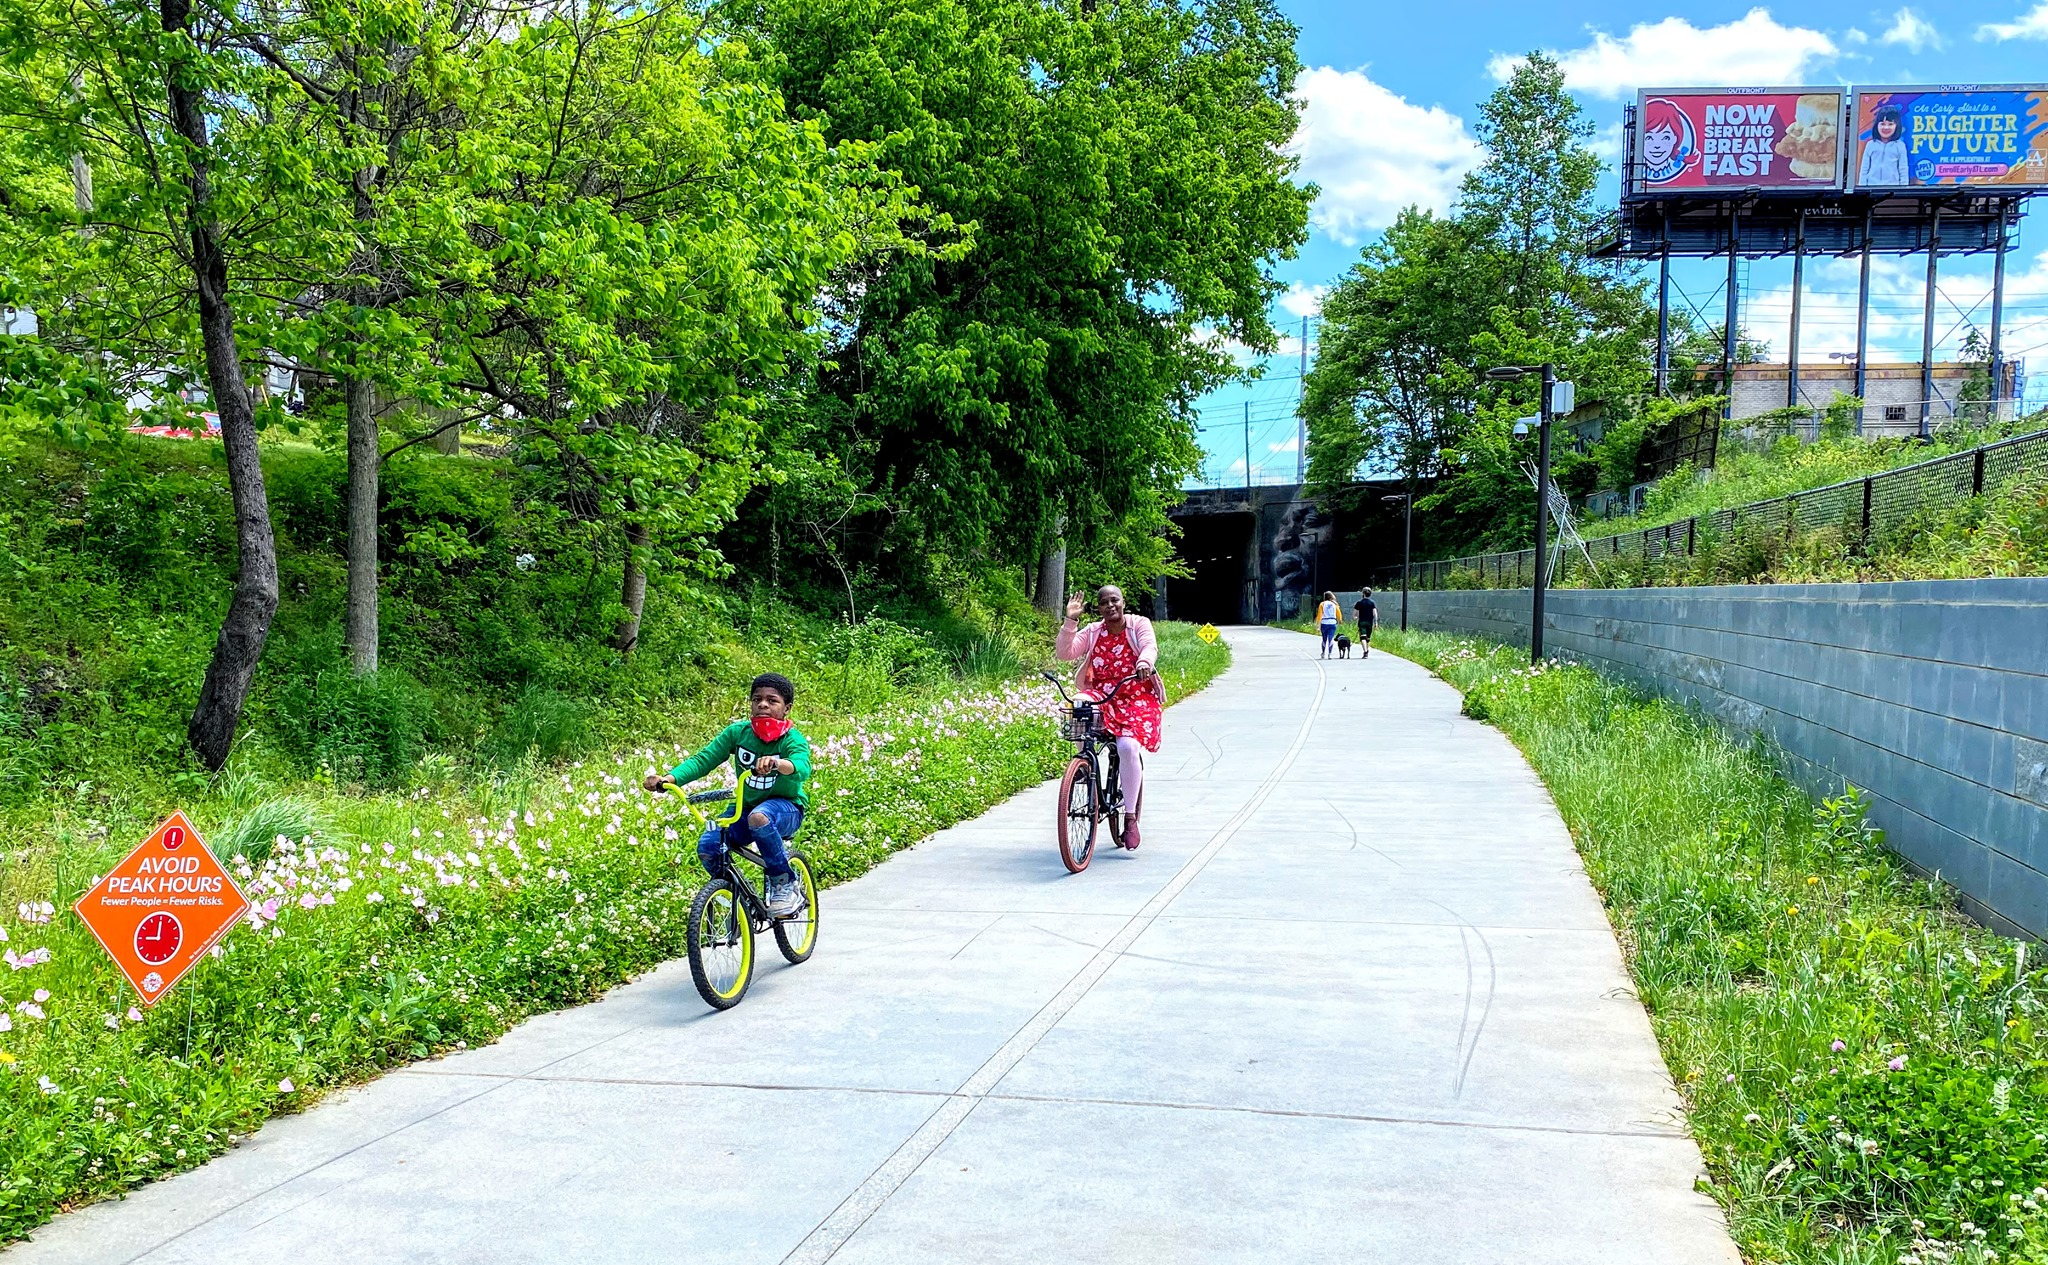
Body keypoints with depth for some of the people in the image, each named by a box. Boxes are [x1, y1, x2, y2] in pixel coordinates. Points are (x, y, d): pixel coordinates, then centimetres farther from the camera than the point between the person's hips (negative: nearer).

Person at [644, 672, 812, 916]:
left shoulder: (793, 740, -17)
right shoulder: (737, 732, -5)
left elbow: (802, 769, -38)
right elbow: (704, 759, -10)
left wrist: (777, 763, -61)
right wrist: (668, 778, -28)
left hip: (786, 808, -4)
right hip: (746, 806, 4)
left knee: (759, 818, -39)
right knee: (707, 847, -23)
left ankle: (785, 885, -20)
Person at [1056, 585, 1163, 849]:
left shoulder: (1139, 624, 2)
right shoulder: (1093, 632, 8)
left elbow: (1150, 646, -18)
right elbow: (1065, 652, -3)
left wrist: (1144, 662, -41)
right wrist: (1070, 622, -14)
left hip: (1137, 700, -3)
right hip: (1101, 697, 3)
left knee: (1128, 746, -28)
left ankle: (1130, 818, -16)